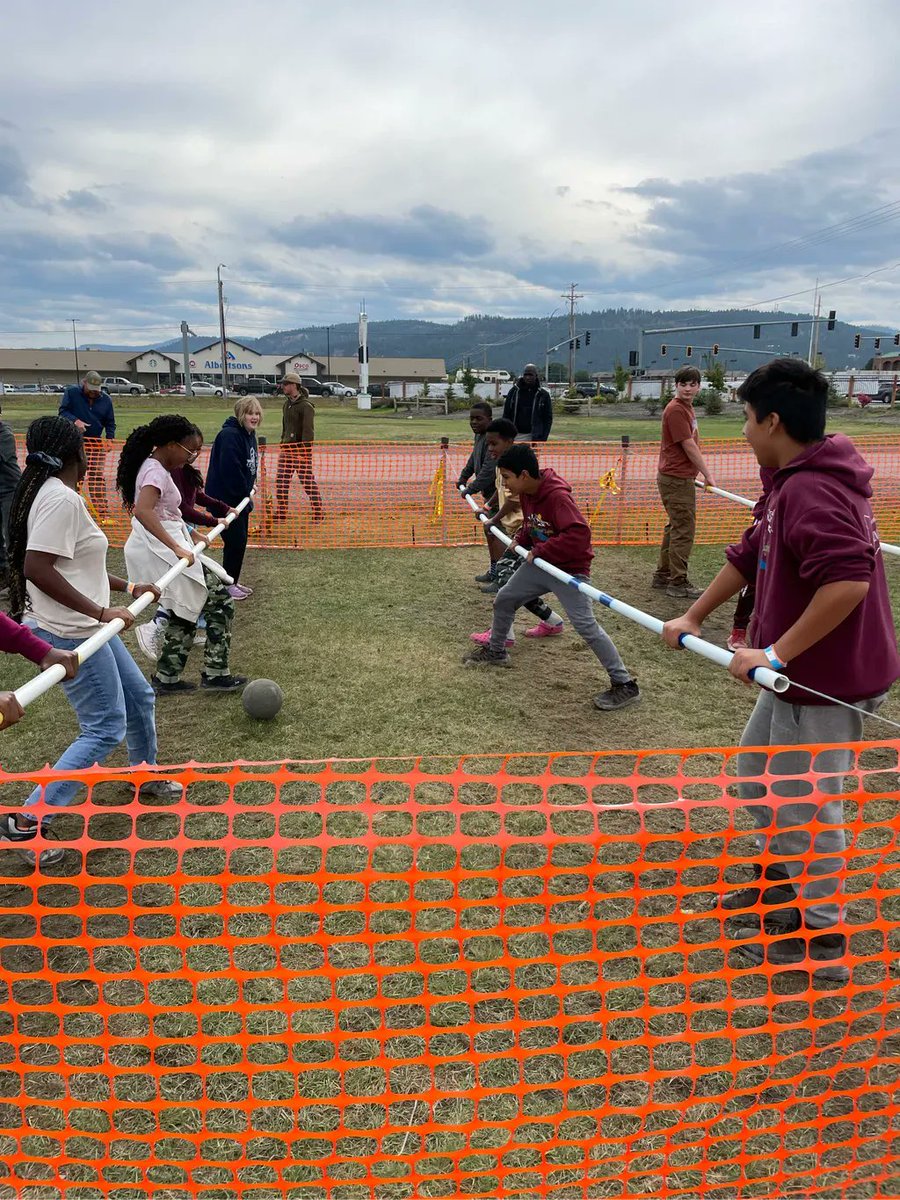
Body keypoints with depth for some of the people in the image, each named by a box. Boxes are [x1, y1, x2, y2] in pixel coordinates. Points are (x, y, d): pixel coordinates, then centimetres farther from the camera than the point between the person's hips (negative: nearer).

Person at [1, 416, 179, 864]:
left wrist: (129, 587, 24)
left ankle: (146, 776, 42)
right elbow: (37, 569, -27)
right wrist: (101, 612, -25)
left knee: (139, 697, 21)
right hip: (70, 635, -10)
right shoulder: (61, 498, -20)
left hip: (86, 628, 10)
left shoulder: (58, 495, 11)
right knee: (105, 728, -6)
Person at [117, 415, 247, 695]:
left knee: (186, 613, 17)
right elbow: (143, 511, -34)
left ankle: (166, 678, 24)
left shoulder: (157, 468, 14)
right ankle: (215, 673, 2)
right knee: (220, 601, -5)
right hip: (162, 551, -10)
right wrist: (176, 548, -39)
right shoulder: (156, 472, -17)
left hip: (163, 547, 10)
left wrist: (189, 534, 18)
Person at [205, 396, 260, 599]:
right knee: (235, 541, -3)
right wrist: (246, 489, -16)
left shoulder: (249, 434, 9)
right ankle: (228, 585, 11)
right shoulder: (230, 435, -22)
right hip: (224, 498, -9)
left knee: (241, 540, 15)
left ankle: (233, 581, 28)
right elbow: (229, 468, -29)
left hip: (241, 497, 10)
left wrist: (250, 484, 5)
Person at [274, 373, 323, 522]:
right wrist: (283, 444, 15)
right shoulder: (286, 404, 15)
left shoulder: (306, 405, -12)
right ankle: (280, 513, 18)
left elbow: (308, 430, -17)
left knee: (308, 482, -3)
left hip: (301, 449, -8)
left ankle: (319, 513, 7)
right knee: (281, 482, 8)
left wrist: (305, 451, -22)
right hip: (287, 448, 8)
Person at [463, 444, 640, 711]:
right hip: (540, 564, 9)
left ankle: (625, 685, -8)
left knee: (586, 626, -17)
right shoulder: (526, 494, 0)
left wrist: (540, 550, -28)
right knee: (503, 600, 17)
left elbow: (580, 534, -36)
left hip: (569, 568, -9)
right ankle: (496, 652, 41)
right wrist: (521, 540, -1)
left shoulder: (557, 496, -28)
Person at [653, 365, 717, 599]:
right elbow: (689, 446, -17)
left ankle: (662, 575, 25)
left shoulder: (687, 408, 14)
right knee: (683, 530, -5)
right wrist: (708, 474, -12)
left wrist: (699, 473, 15)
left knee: (675, 527, 16)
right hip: (676, 479, -10)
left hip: (680, 477, 10)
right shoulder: (676, 409, -16)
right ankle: (678, 583, 3)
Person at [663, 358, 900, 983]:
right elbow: (749, 556, 16)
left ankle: (822, 939, 25)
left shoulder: (811, 491, -25)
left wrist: (777, 653, -30)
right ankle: (783, 879, 45)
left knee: (807, 804, 5)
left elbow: (849, 581, -36)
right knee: (757, 766, 24)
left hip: (828, 682, -10)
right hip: (800, 672, 10)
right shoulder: (797, 483, 8)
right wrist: (694, 617, 19)